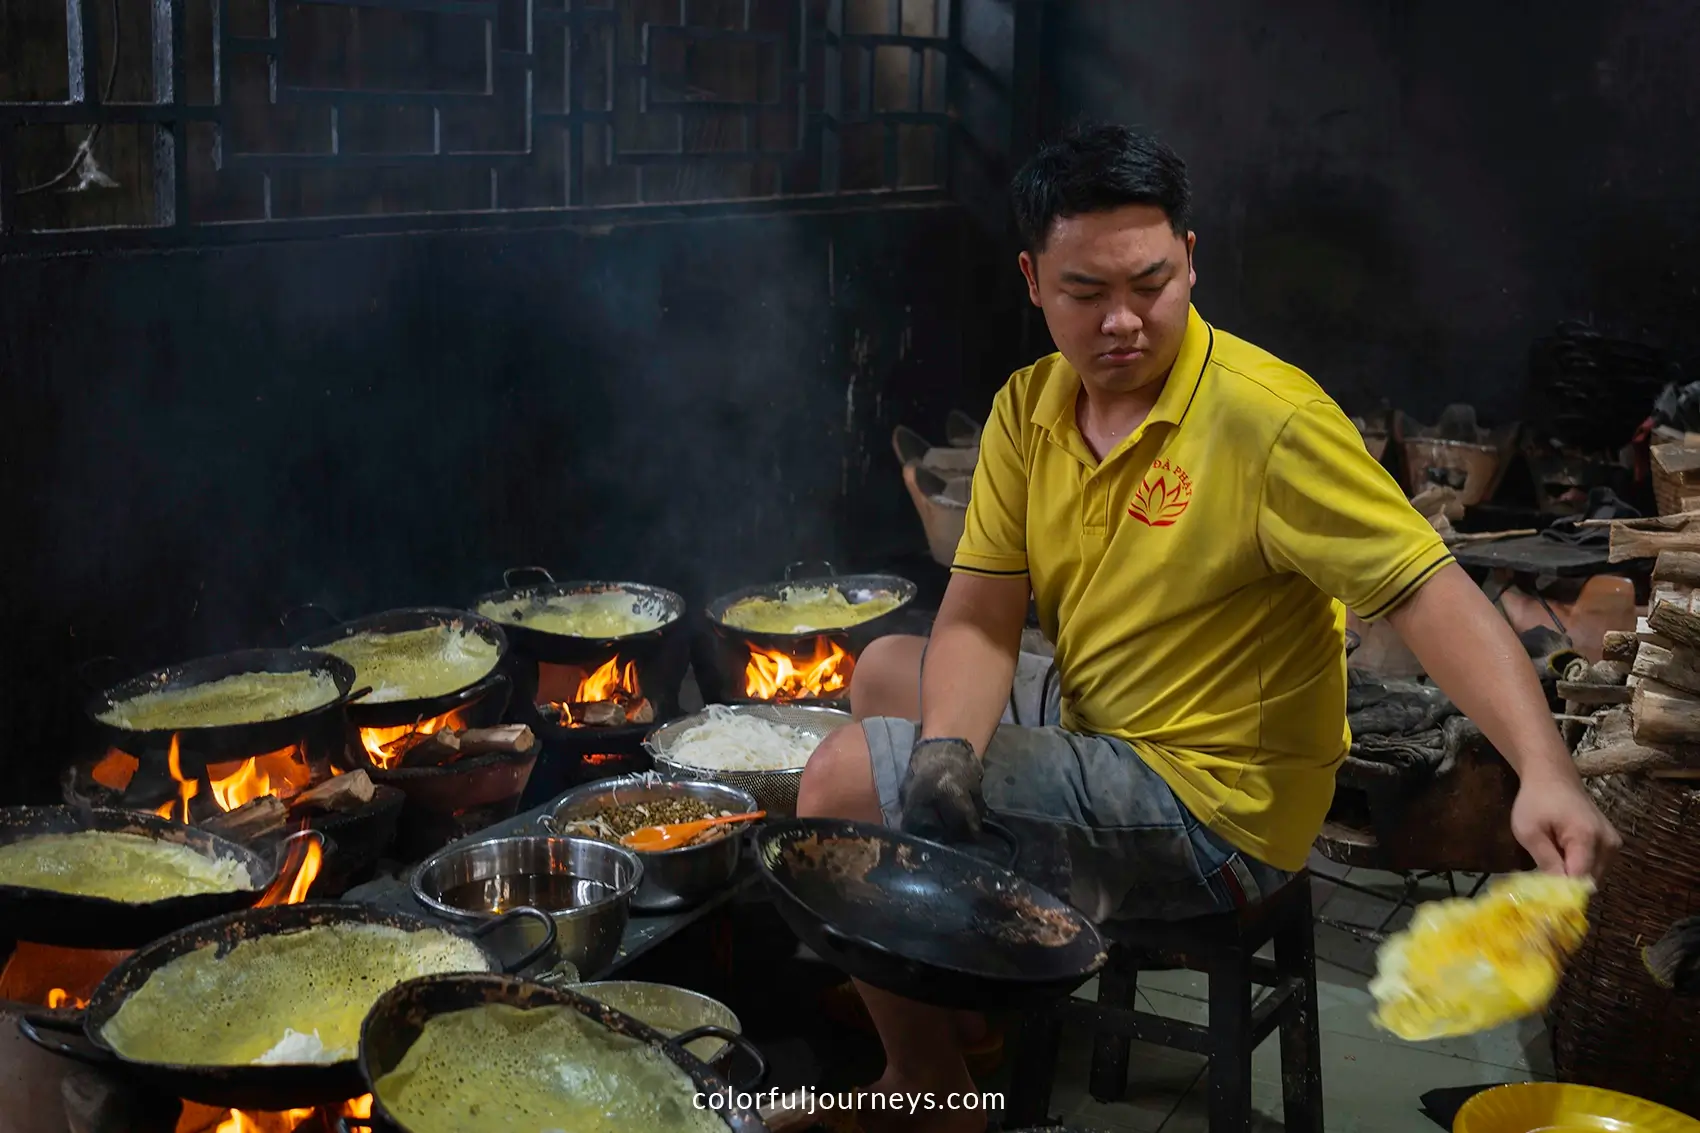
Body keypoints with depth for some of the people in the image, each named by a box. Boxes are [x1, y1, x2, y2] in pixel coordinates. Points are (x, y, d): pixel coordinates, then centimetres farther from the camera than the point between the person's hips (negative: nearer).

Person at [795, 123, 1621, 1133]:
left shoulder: (1268, 417, -21)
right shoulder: (1029, 409, 0)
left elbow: (1427, 590, -24)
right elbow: (979, 624, -2)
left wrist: (1546, 771, -38)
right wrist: (944, 751, -21)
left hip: (1214, 813, -8)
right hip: (1101, 758, 8)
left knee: (845, 782, -14)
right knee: (888, 671, 21)